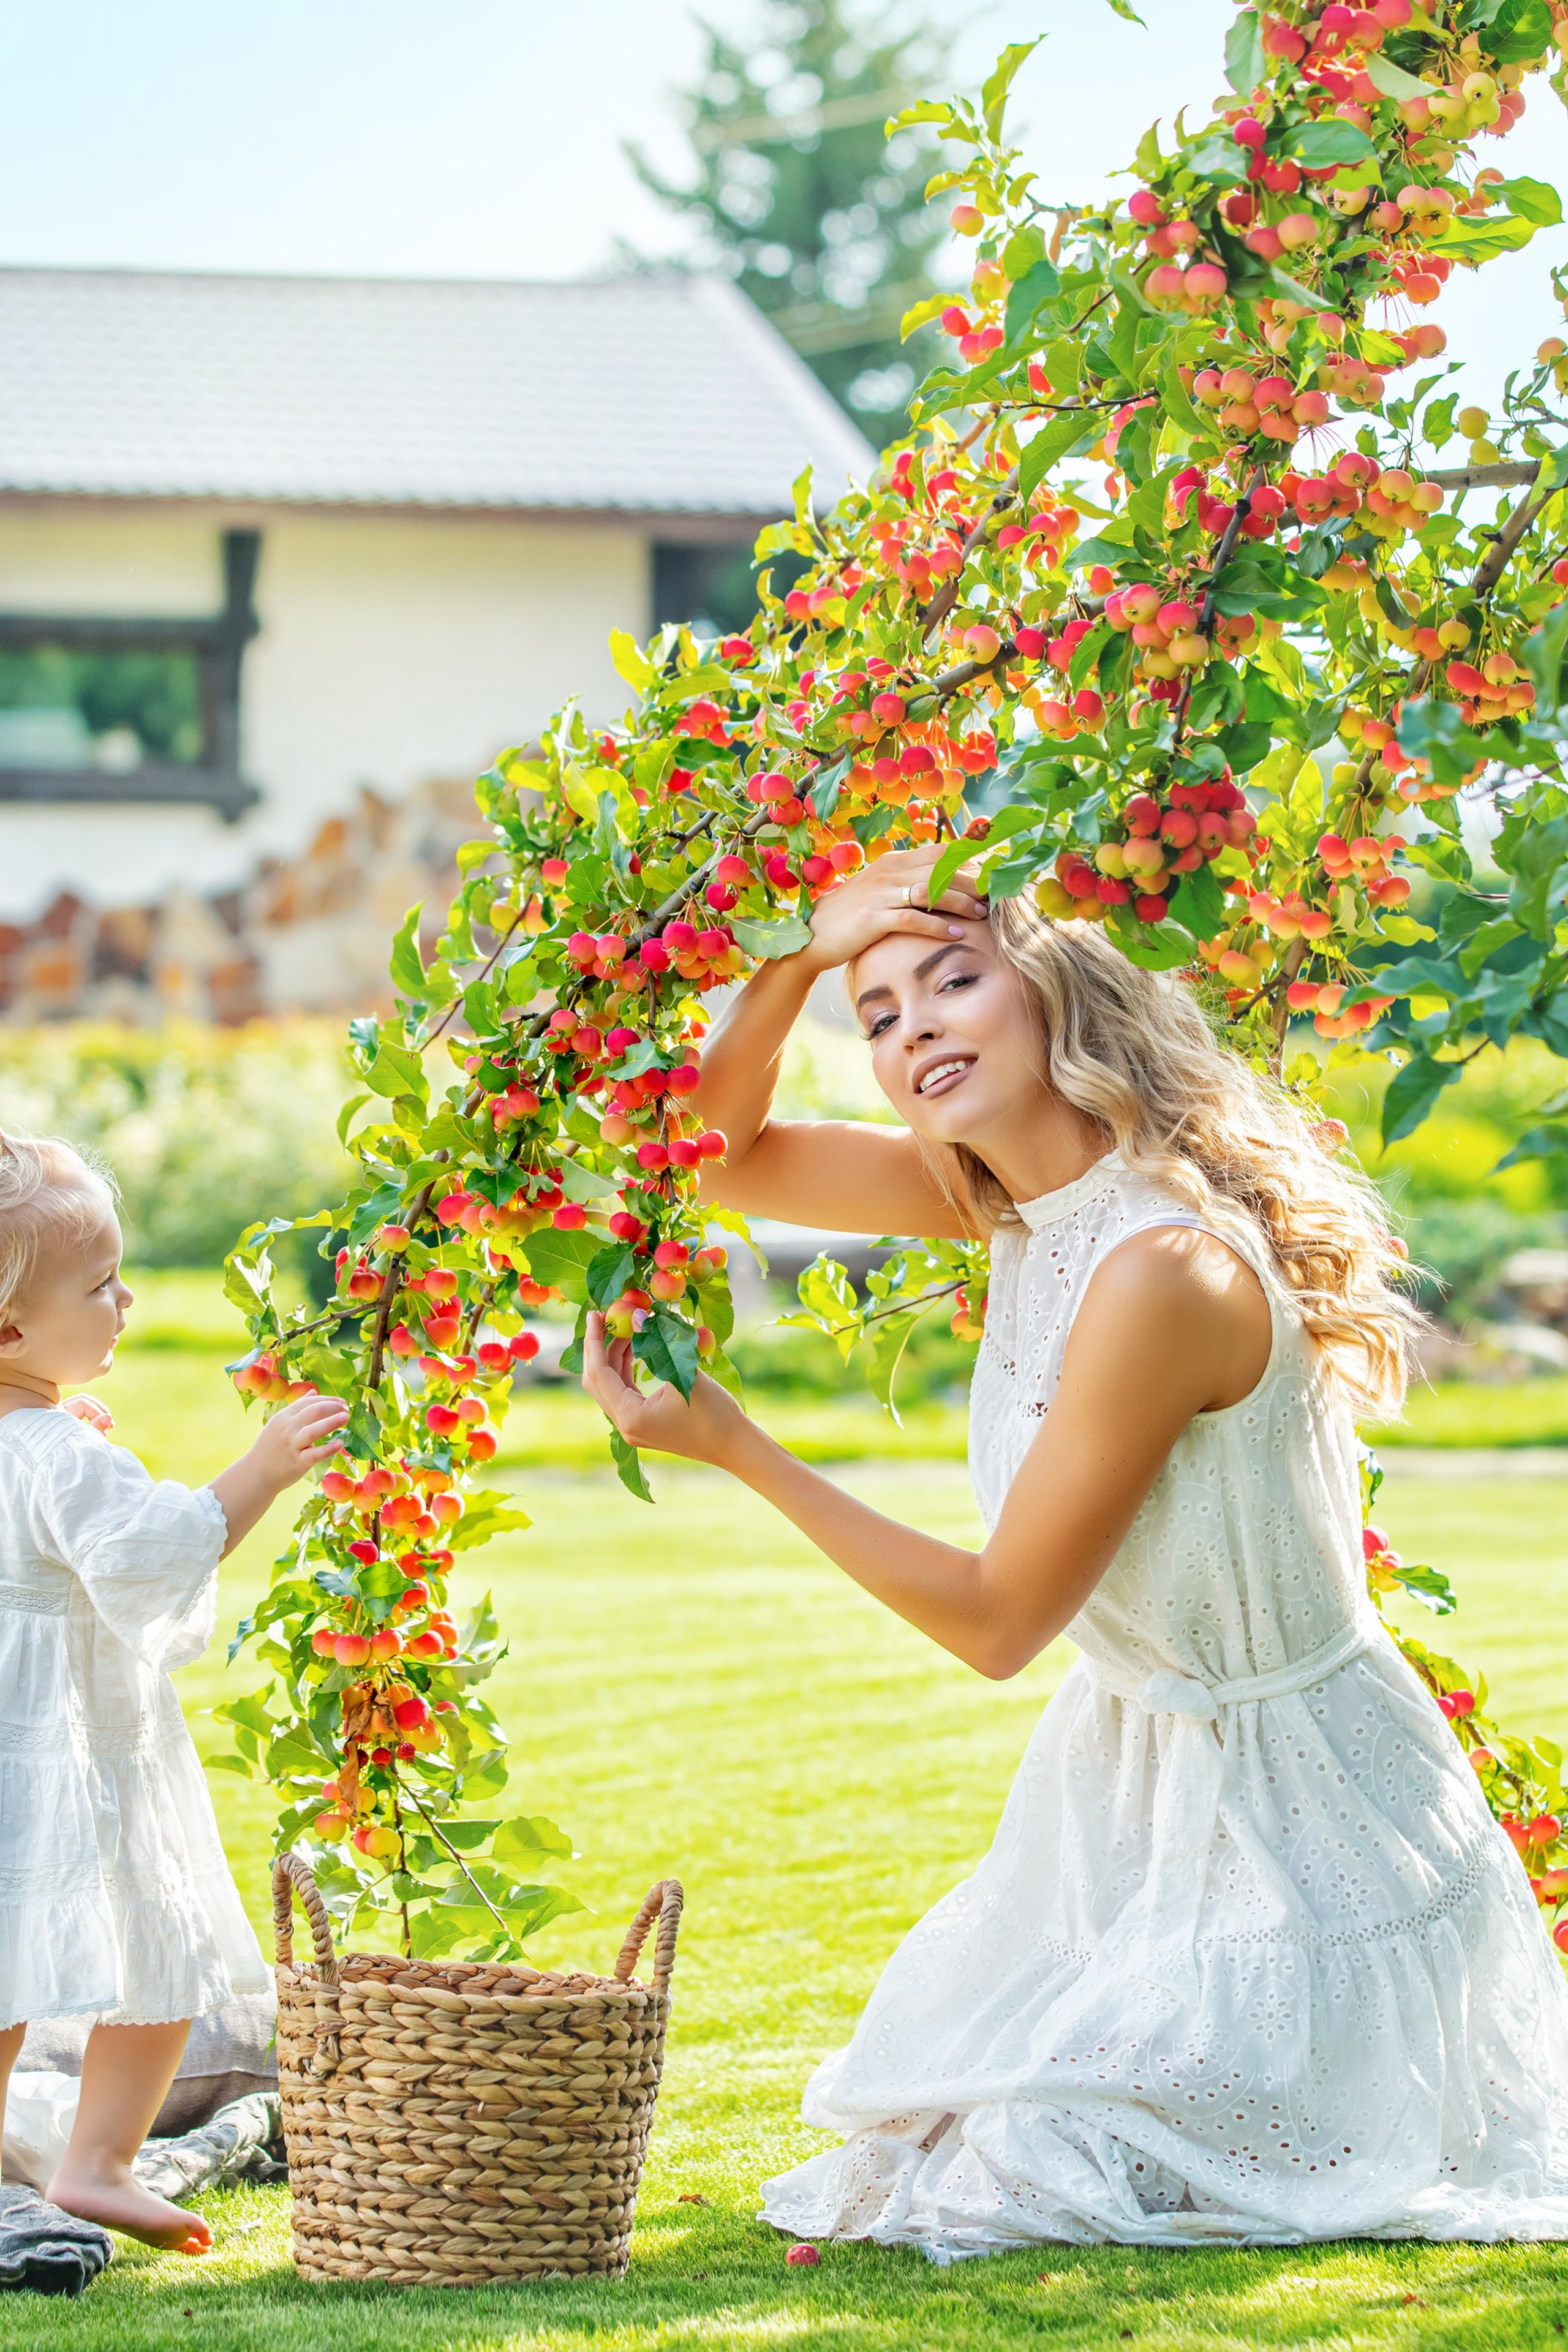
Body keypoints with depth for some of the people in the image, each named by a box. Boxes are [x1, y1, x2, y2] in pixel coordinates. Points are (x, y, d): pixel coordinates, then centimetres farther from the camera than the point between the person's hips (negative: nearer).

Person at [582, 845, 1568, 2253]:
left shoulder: (1166, 1267, -28)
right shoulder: (1024, 1193, -2)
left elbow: (996, 1621, -21)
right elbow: (723, 1149, 7)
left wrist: (733, 1447, -19)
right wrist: (799, 956, -11)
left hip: (1290, 1835, -9)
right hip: (1135, 1778, 9)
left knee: (1029, 2179, -12)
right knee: (933, 2127, 10)